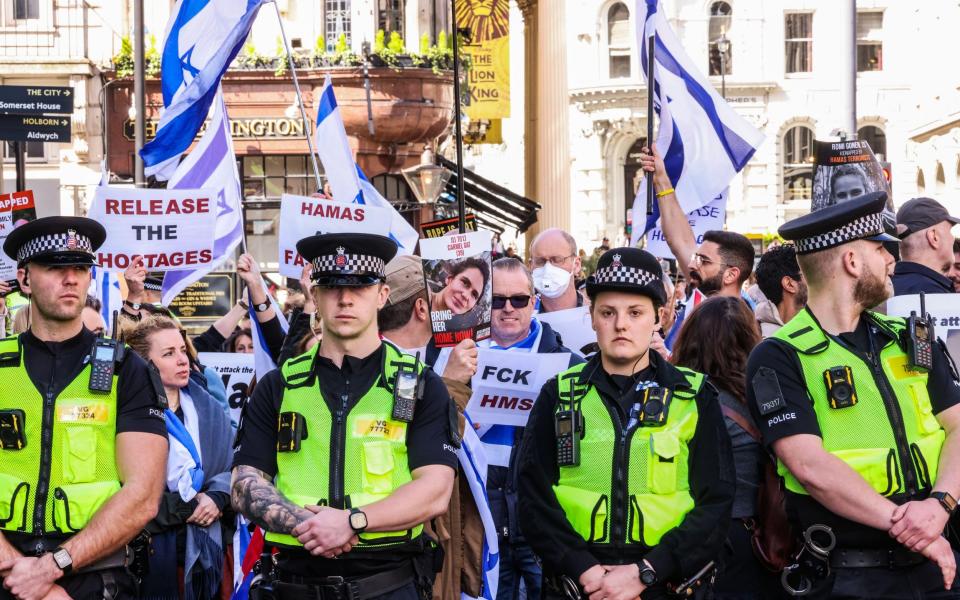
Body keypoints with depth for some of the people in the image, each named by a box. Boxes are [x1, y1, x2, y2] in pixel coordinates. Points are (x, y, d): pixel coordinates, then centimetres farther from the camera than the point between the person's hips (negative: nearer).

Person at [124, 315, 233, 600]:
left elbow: (233, 465, 11)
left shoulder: (209, 409, 12)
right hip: (150, 548, -5)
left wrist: (216, 498, -9)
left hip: (202, 546, 5)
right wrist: (182, 507, -12)